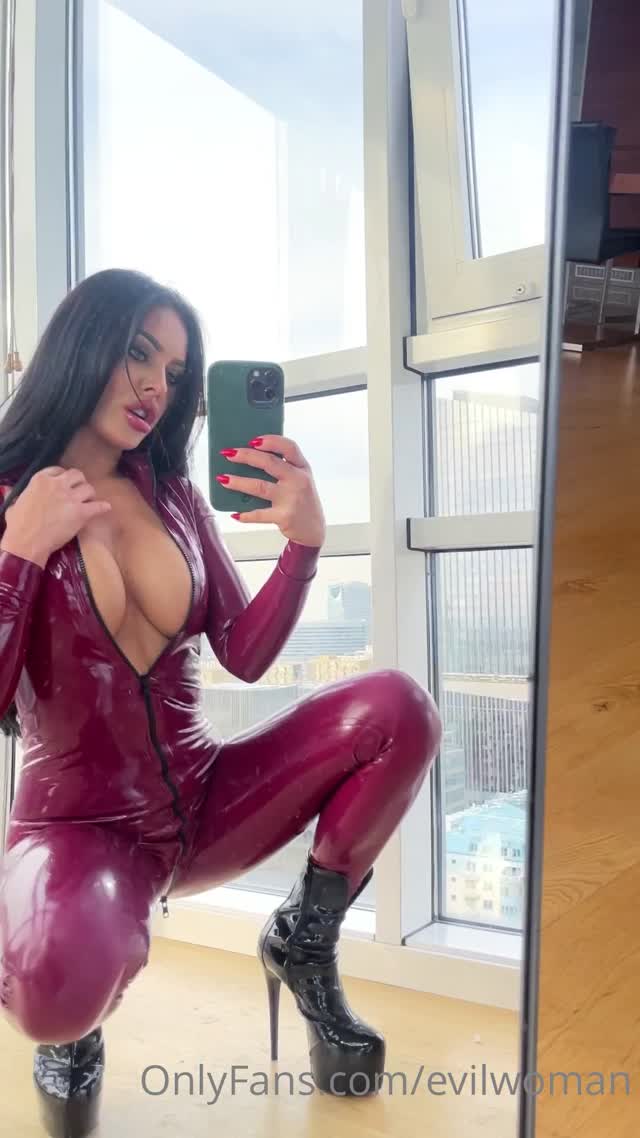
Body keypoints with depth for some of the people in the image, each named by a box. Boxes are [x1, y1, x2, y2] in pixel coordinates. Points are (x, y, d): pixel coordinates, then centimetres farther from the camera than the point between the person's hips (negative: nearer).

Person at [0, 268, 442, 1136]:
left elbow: (243, 657, -1)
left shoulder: (174, 496, 4)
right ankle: (73, 1022, 3)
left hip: (203, 800, 5)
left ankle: (304, 944, 3)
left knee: (395, 707, -19)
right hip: (81, 828, -4)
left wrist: (304, 542, -16)